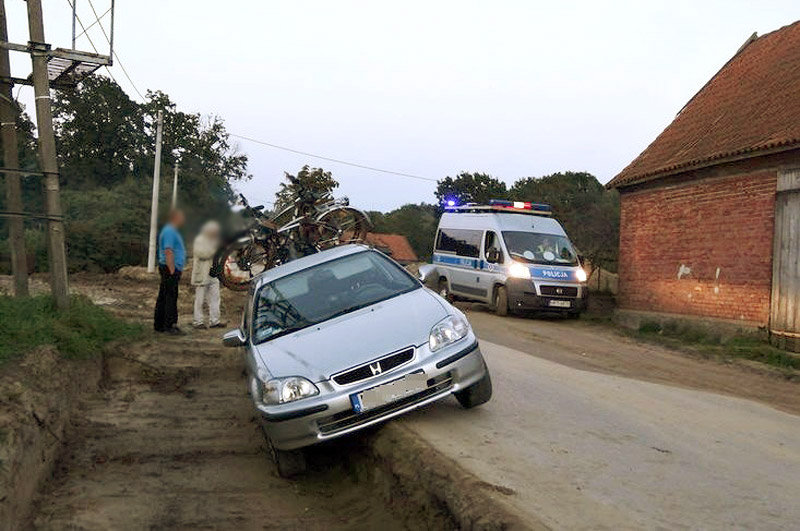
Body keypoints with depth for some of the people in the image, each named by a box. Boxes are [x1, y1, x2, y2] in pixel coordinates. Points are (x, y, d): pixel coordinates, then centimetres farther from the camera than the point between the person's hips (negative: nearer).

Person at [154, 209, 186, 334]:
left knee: (163, 298, 12)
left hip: (173, 269, 11)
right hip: (171, 269, -11)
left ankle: (159, 325, 16)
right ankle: (169, 326, -7)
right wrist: (172, 271, -24)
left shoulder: (172, 231, 20)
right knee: (171, 298, -9)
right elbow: (168, 252, -21)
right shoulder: (169, 231, -14)